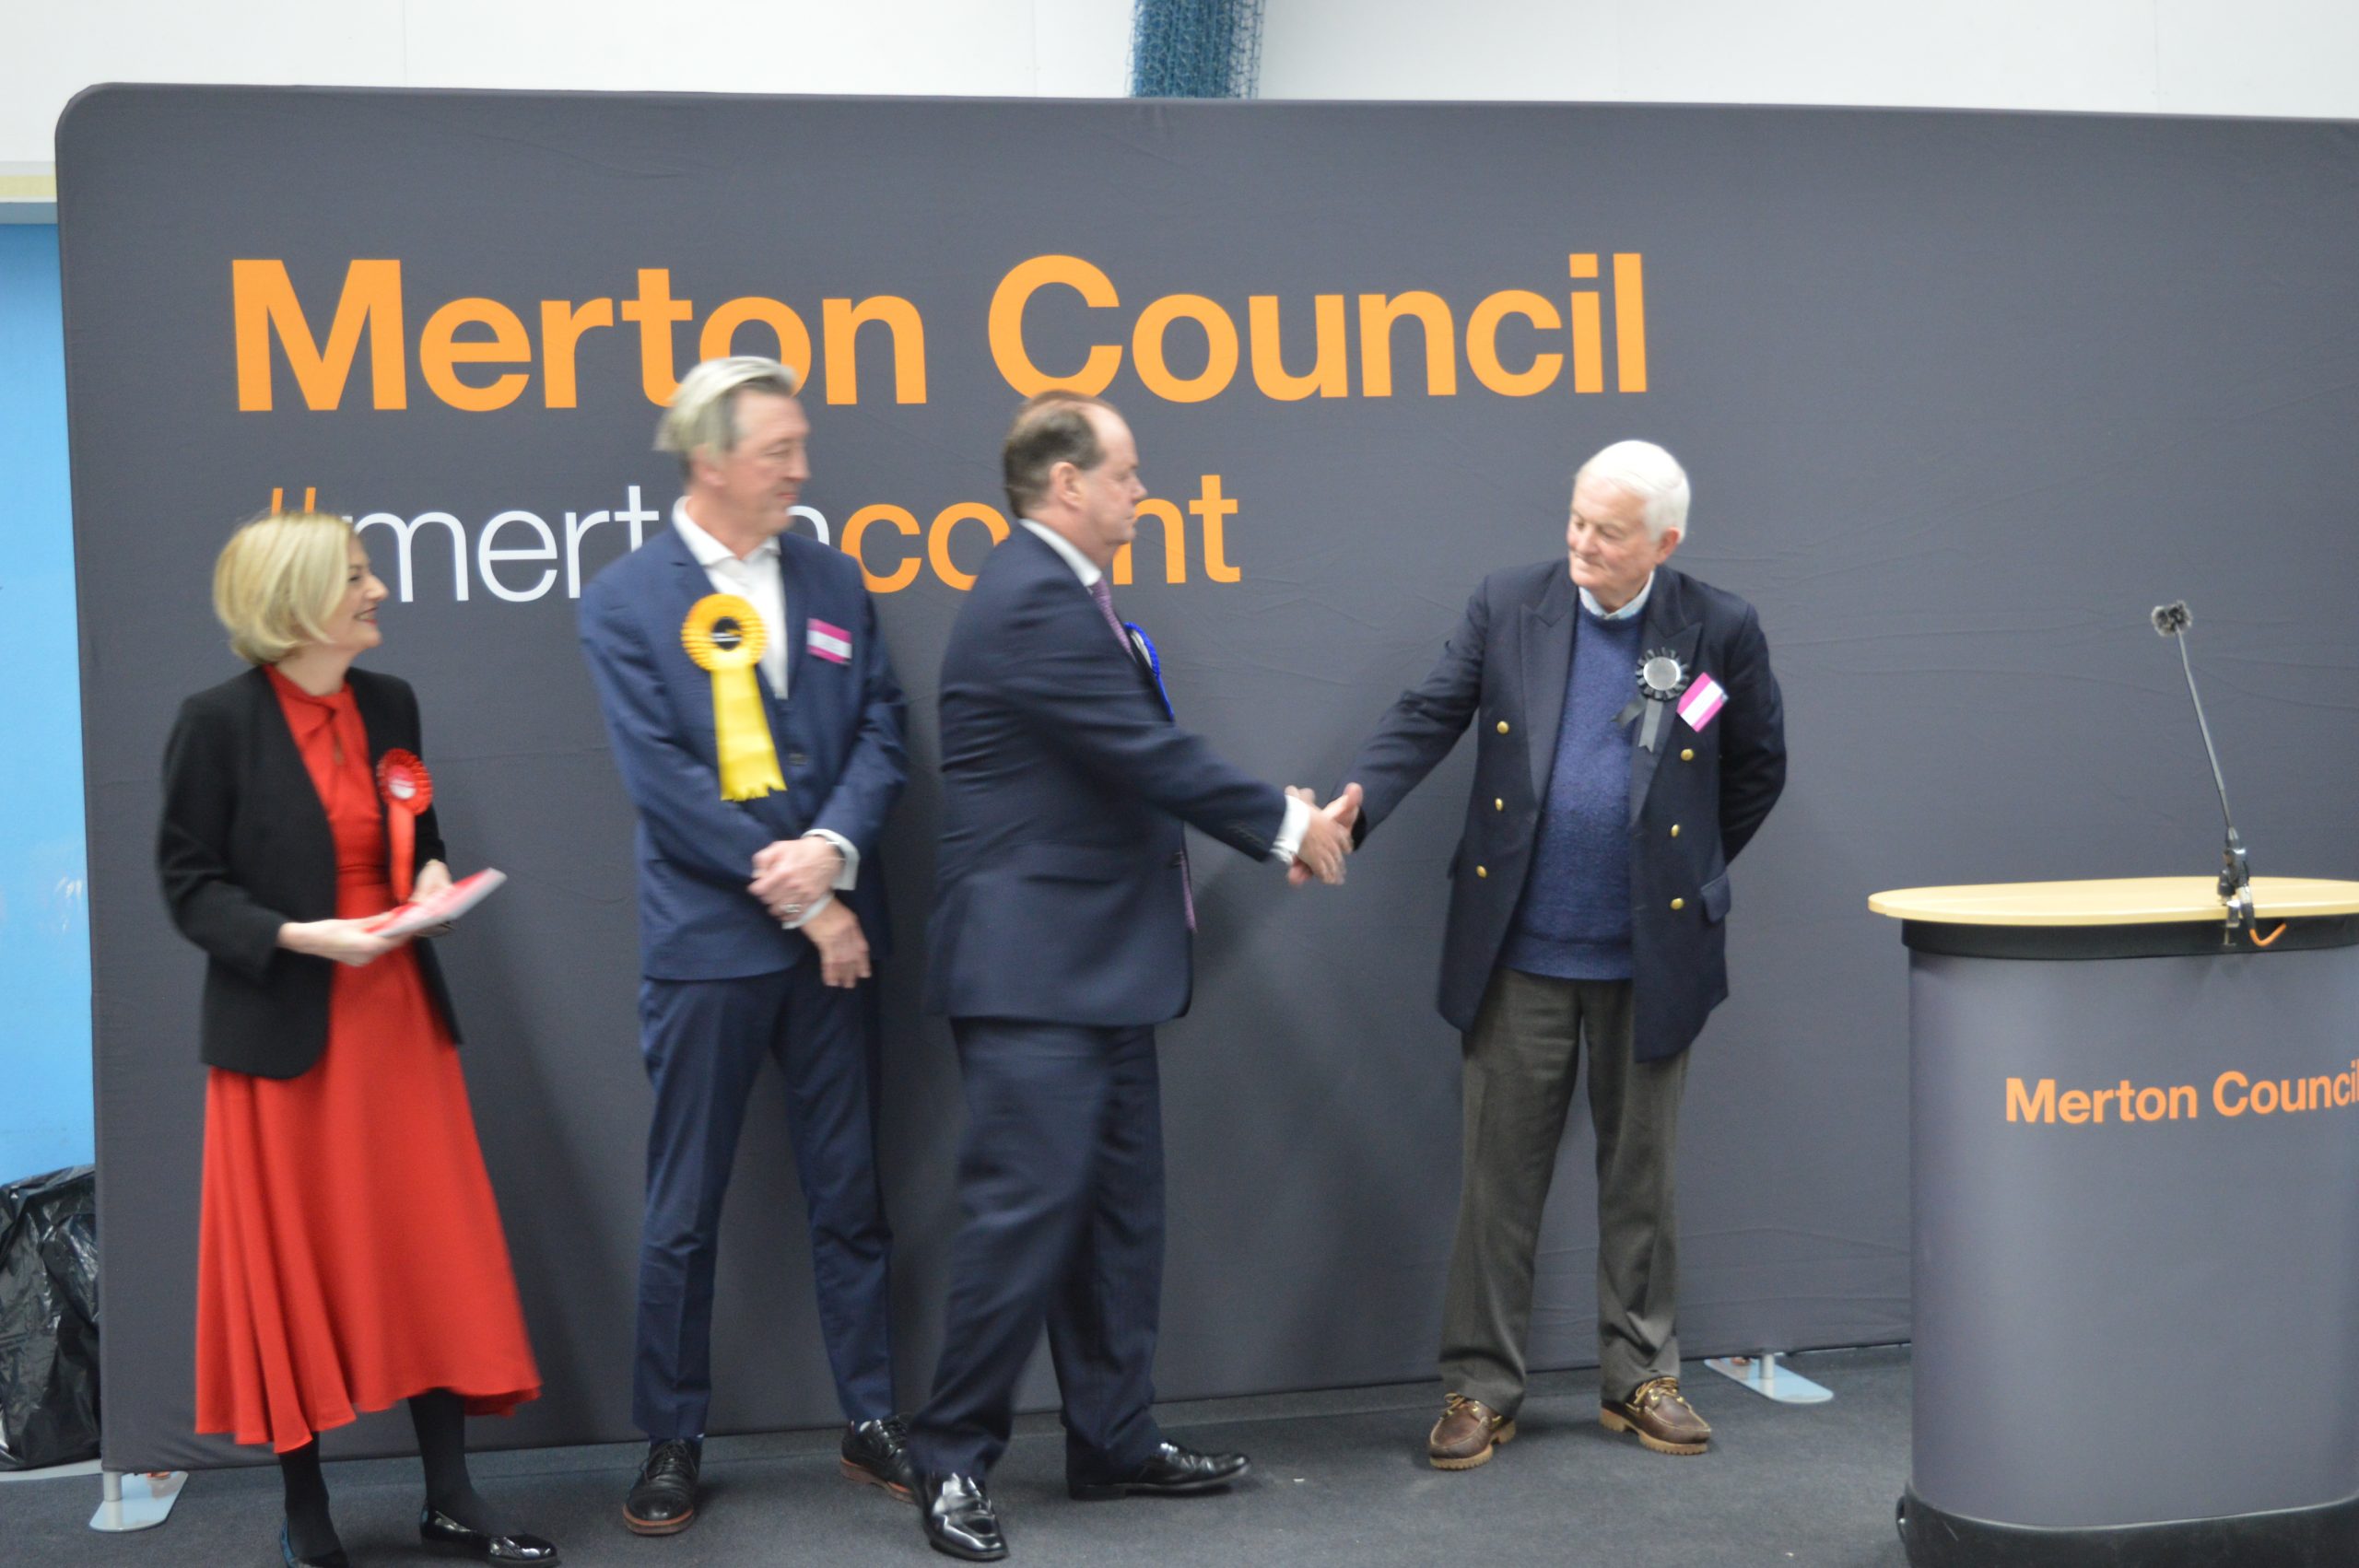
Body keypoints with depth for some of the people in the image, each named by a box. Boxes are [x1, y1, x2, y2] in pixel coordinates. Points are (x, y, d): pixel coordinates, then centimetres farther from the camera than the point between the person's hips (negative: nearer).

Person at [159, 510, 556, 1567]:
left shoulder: (390, 704, 6)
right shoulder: (218, 722, -11)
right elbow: (189, 886, -10)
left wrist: (432, 878, -5)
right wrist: (302, 936, -24)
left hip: (397, 1016, 5)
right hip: (283, 1029, -5)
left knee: (435, 1254, 5)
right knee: (294, 1271, 5)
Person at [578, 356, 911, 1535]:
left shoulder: (832, 582, 9)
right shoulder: (626, 600, -4)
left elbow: (878, 730, 4)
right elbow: (662, 780, -11)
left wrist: (834, 851, -15)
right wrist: (800, 904, -13)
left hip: (830, 929, 4)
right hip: (707, 943, -3)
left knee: (849, 1192, 10)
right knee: (684, 1213, 5)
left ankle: (871, 1423, 22)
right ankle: (671, 1444, 18)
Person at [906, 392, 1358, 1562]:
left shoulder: (1067, 597, 14)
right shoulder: (1031, 603, -18)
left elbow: (1142, 757, 13)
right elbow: (1151, 756, -19)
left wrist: (1279, 823, 4)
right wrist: (1284, 826, -7)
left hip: (1097, 967, 11)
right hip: (1034, 970, -11)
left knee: (1118, 1210, 14)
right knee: (1025, 1209, -6)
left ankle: (1115, 1442, 24)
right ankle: (953, 1463, 6)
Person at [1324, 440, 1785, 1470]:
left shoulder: (1720, 631, -1)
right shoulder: (1508, 605, 0)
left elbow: (1758, 768, 11)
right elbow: (1426, 719, -4)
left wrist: (1691, 871, 11)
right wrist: (1348, 809, -20)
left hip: (1649, 955, 0)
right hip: (1519, 951, 0)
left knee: (1641, 1173, 11)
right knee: (1498, 1174, 4)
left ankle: (1638, 1375, 25)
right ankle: (1480, 1386, 14)